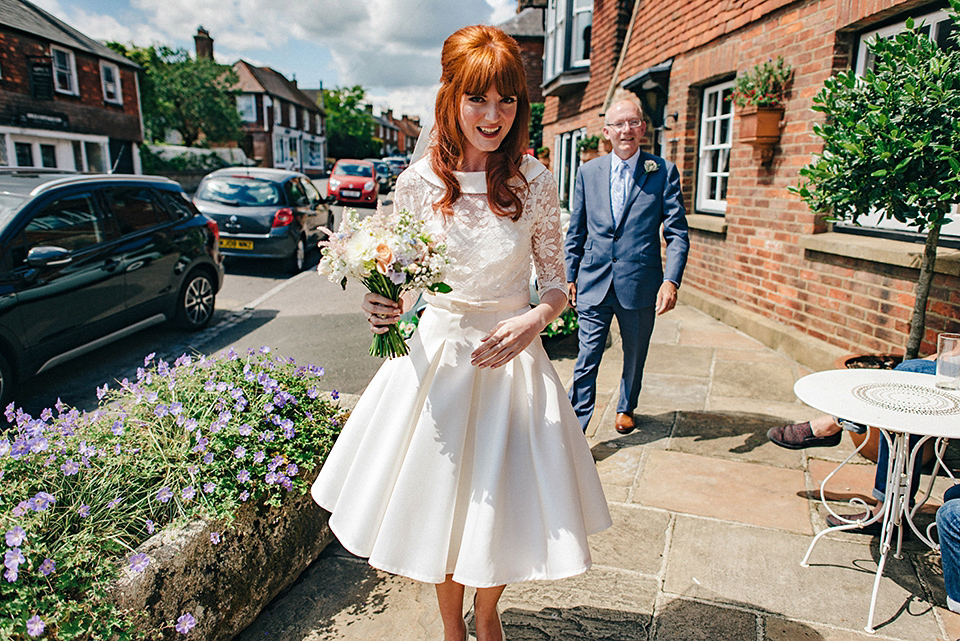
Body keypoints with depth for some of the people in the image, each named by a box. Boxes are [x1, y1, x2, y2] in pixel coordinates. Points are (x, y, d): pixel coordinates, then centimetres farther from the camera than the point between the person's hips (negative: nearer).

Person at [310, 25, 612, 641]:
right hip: (434, 355, 1)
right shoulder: (418, 181, -6)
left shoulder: (536, 182, -7)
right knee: (439, 502, 14)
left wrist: (532, 321, -18)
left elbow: (556, 283, 2)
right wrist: (384, 308, -17)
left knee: (501, 504, 13)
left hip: (511, 361, 0)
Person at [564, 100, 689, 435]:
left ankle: (626, 408, 43)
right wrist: (570, 276, 8)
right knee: (587, 359, -2)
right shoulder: (588, 172, 4)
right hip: (594, 282, 0)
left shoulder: (664, 171, -1)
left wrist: (671, 280, -14)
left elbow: (677, 233, -3)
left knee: (635, 357, 17)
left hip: (640, 284, 0)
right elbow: (576, 231, 10)